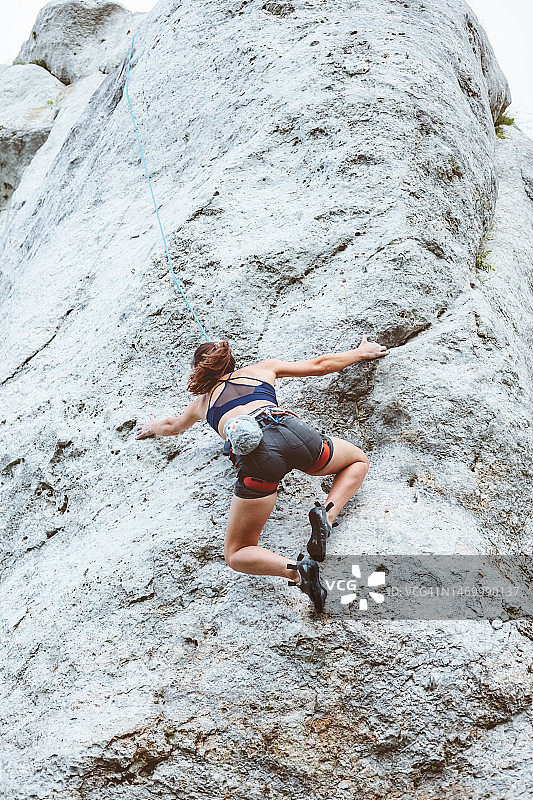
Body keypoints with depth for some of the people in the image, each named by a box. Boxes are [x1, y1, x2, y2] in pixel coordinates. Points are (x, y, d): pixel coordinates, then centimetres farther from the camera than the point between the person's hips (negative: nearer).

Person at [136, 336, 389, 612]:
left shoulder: (202, 399, 37)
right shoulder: (262, 369, 36)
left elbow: (172, 426, 57)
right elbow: (320, 365, 40)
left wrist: (153, 426, 81)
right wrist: (361, 352, 57)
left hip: (253, 452, -1)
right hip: (292, 430, 1)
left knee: (236, 555, 12)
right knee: (358, 462, 30)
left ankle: (296, 570, -18)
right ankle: (326, 515, 1)